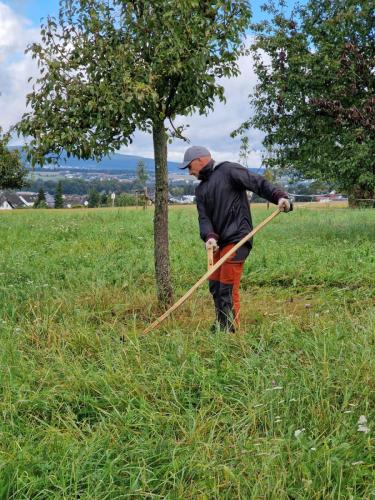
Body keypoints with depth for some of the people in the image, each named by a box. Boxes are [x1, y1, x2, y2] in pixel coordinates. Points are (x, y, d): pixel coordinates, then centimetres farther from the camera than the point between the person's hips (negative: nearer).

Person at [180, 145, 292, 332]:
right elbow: (203, 217, 6)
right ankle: (220, 326, 27)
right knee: (214, 285, 13)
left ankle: (230, 330, 3)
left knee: (228, 288, -8)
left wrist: (279, 196, -25)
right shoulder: (201, 190, 19)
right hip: (218, 242, 8)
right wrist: (209, 236, -13)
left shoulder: (228, 170, -2)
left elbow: (258, 183, -9)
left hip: (236, 239, -8)